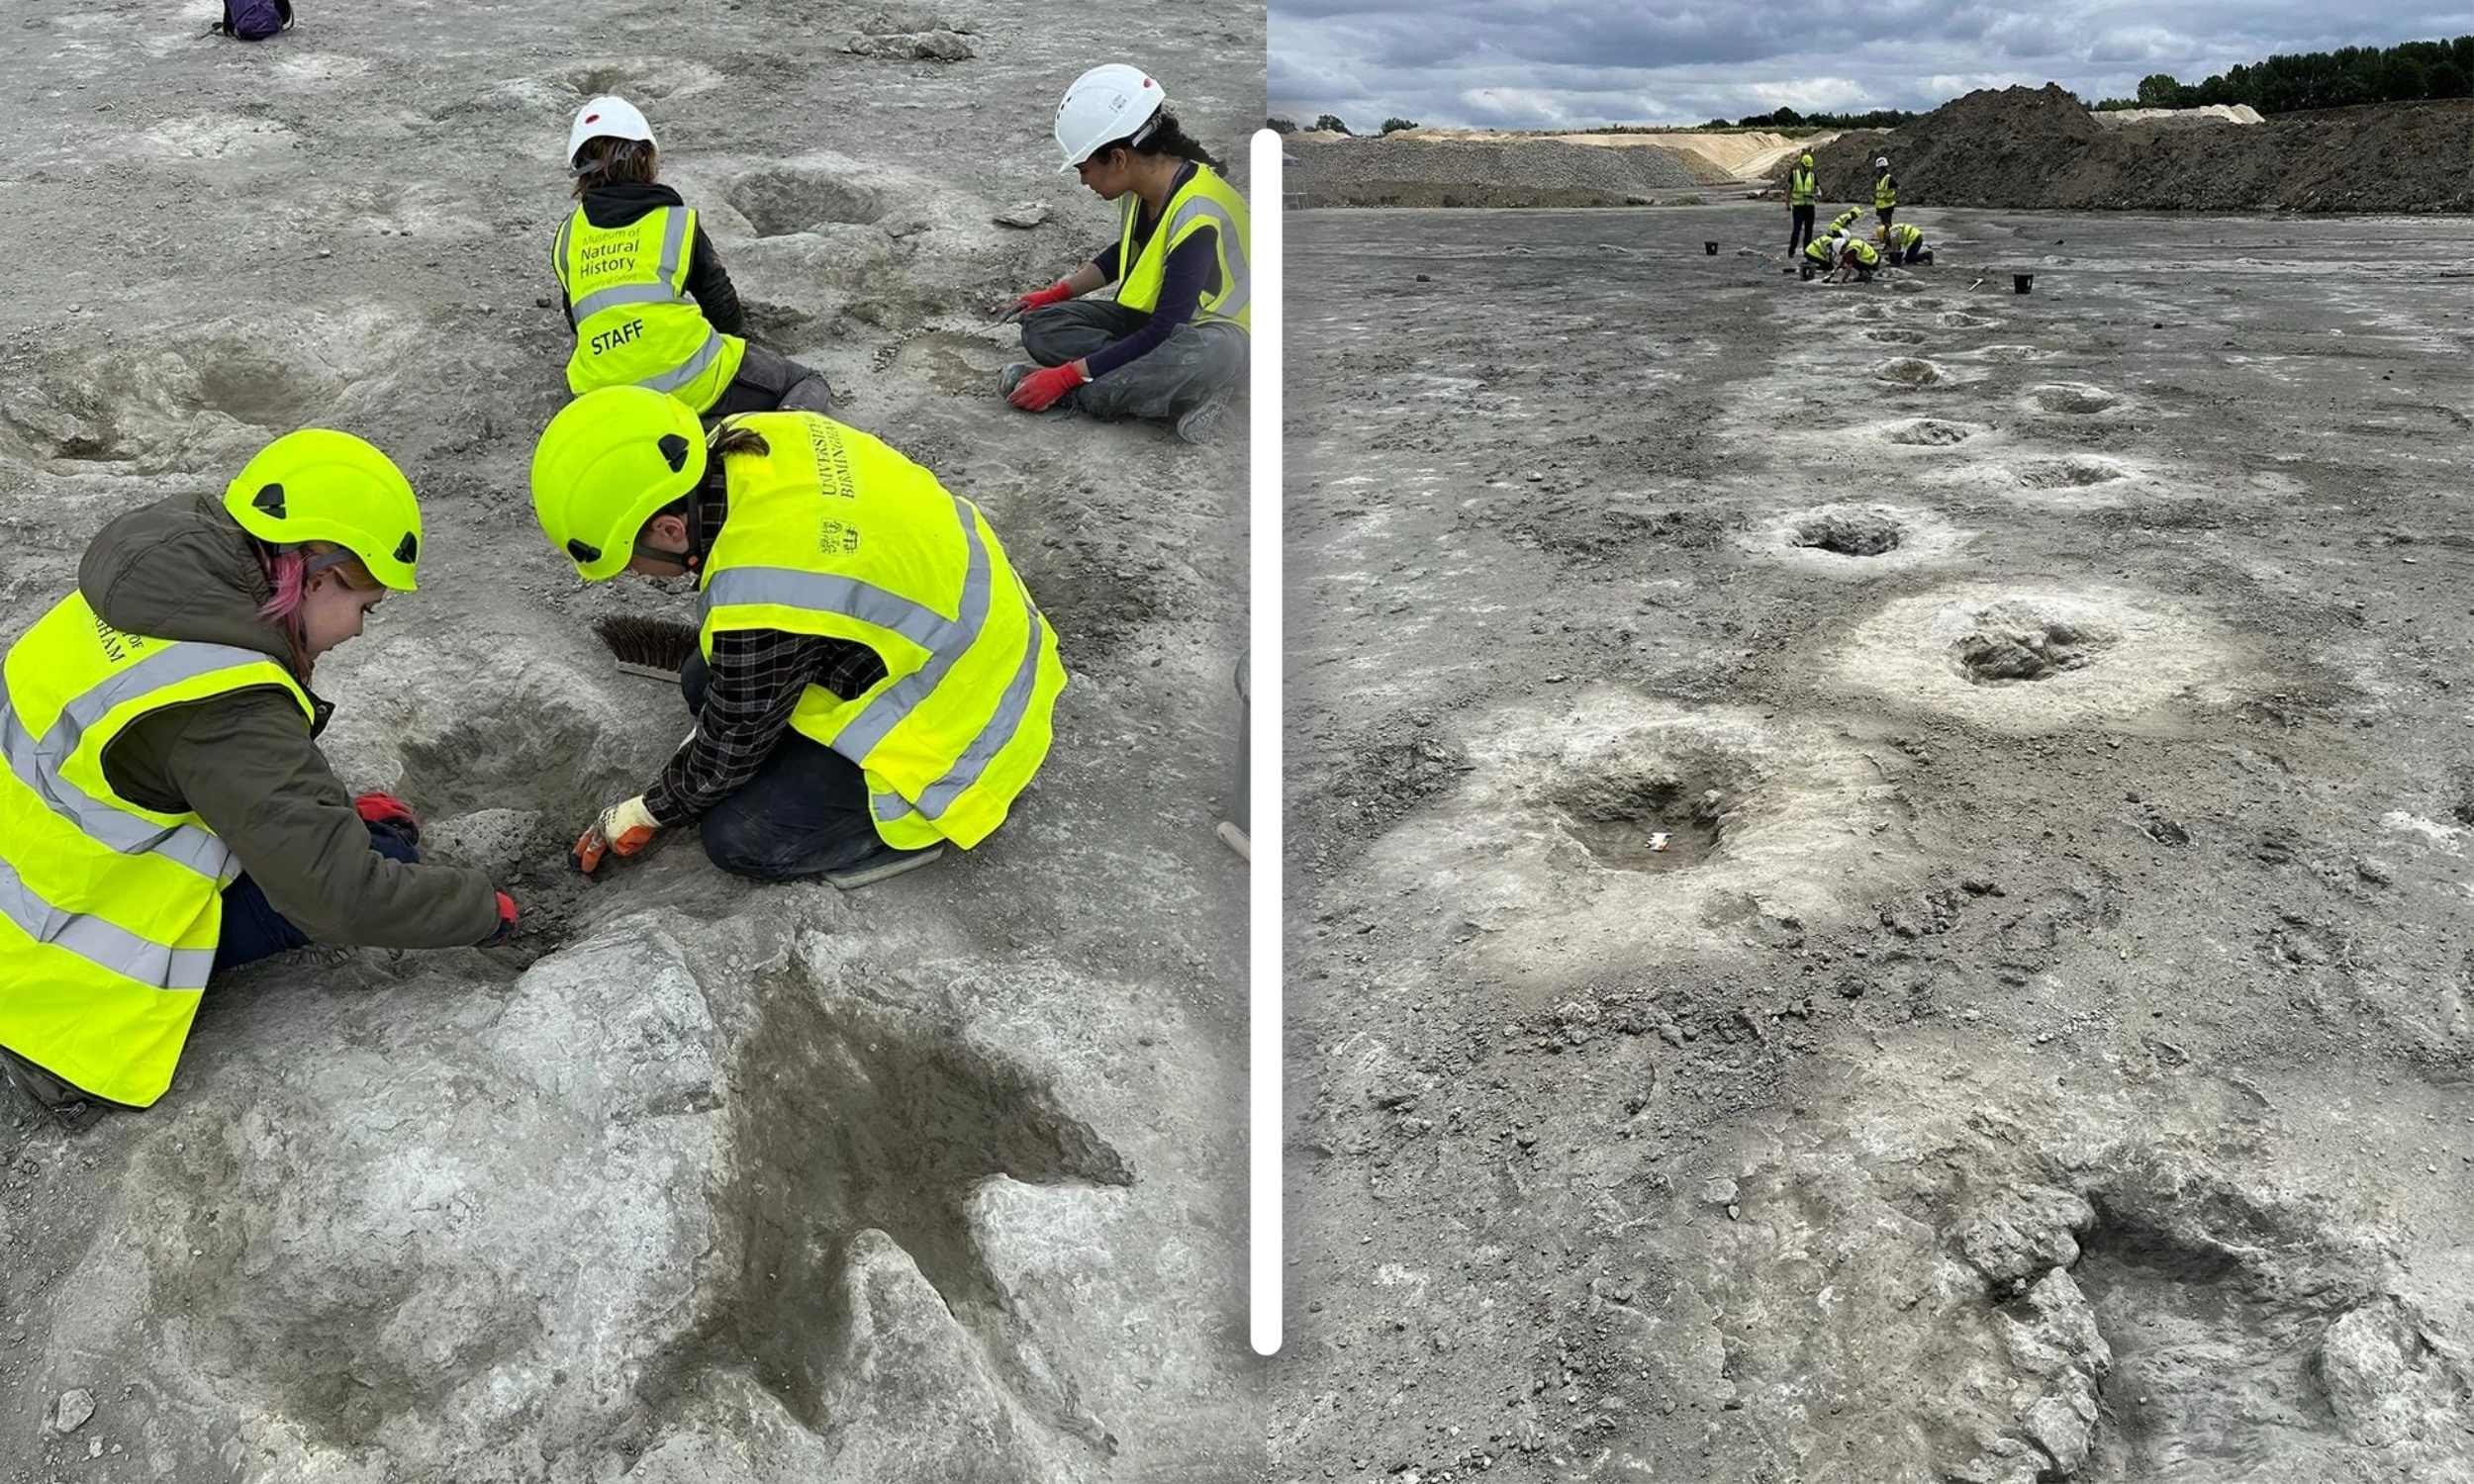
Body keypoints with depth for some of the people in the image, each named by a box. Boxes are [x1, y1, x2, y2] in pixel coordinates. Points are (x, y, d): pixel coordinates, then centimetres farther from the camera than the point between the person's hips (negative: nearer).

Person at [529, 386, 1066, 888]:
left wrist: (649, 813, 6)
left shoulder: (760, 602, -34)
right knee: (704, 681, 10)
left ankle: (955, 804, 1)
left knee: (738, 839, -5)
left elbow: (729, 751, -13)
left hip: (959, 720, -9)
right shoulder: (754, 438, -11)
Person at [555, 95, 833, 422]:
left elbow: (576, 320, 22)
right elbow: (721, 302, 11)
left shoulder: (568, 234, 13)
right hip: (689, 382, -4)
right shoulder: (678, 222, 3)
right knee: (808, 385, 8)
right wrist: (739, 340, 31)